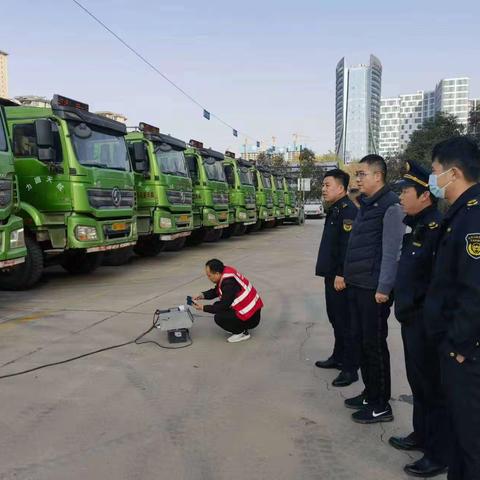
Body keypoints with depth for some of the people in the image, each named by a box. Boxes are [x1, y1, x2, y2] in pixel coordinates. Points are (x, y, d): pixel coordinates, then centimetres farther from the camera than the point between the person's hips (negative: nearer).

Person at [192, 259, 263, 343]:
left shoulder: (229, 283, -28)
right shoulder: (225, 273, -2)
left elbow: (224, 306, -22)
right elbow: (216, 291, 13)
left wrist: (203, 308, -15)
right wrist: (202, 295, -2)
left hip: (251, 317, -10)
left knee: (218, 318, -16)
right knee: (217, 306, 9)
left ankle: (242, 332, 1)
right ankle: (240, 327, 14)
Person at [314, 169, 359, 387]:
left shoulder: (348, 210, -16)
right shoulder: (335, 209, 16)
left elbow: (348, 245, -23)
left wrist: (341, 275, -24)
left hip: (340, 277, -10)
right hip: (331, 274, 10)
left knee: (345, 321, -3)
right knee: (335, 318, 19)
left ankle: (350, 368, 6)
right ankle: (338, 357, 33)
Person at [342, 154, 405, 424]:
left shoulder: (391, 206, -13)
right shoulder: (365, 204, 14)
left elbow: (392, 251, -17)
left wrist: (384, 288, -18)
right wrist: (350, 275, 15)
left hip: (374, 288, -9)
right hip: (357, 285, 9)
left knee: (374, 344, 1)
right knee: (359, 340, 15)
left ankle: (381, 405, 15)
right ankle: (370, 393, 30)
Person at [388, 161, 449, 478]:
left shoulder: (437, 227, -22)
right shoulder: (420, 225, 9)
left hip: (426, 321, -9)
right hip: (412, 318, 9)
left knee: (433, 386, 5)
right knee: (418, 380, 21)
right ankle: (422, 435, 39)